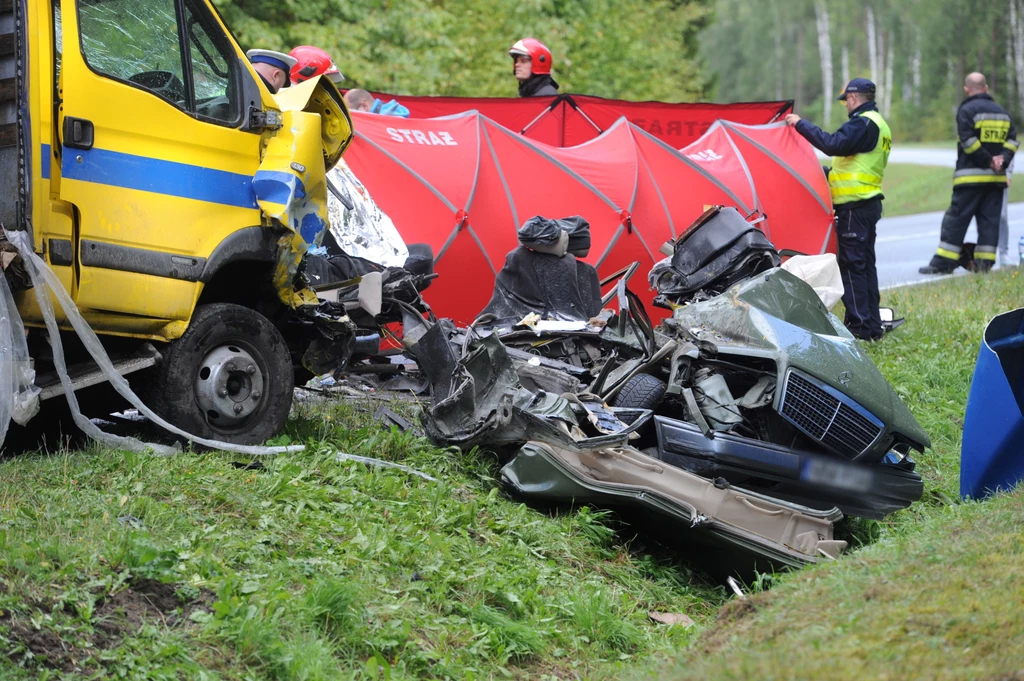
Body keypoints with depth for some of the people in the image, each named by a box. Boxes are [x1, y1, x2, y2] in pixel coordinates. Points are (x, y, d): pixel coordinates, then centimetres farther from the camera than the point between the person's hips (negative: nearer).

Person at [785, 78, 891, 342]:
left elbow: (833, 144, -27)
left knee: (851, 263, -8)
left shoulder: (863, 123, -14)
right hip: (869, 201, 10)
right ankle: (872, 325, 17)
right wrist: (829, 173, 27)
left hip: (855, 204, -10)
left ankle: (858, 325, -8)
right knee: (865, 263, 13)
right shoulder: (878, 123, 19)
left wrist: (801, 124, -18)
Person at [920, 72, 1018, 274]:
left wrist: (988, 160, -9)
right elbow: (1012, 140, 9)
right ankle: (984, 262, 3)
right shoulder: (1002, 112, 15)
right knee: (989, 219, 7)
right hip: (996, 176, 5)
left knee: (956, 218, -3)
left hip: (971, 175, -5)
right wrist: (1002, 159, -3)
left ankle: (943, 262, -4)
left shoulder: (967, 110, -6)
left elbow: (969, 141, -15)